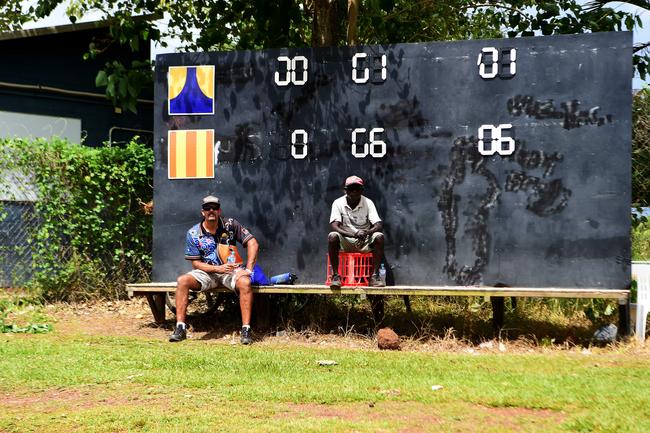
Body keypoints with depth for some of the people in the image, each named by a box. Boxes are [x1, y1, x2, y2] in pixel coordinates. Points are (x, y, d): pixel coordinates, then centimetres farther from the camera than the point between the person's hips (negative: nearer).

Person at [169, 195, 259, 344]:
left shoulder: (230, 224, -2)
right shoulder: (193, 234, -1)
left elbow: (252, 243, -5)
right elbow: (196, 264, -2)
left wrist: (248, 269, -15)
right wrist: (218, 268, -18)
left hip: (232, 270, -1)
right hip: (207, 273, 1)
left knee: (245, 282, -34)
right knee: (182, 281, -25)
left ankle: (246, 329, -32)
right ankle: (180, 328, -24)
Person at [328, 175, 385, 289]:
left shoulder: (368, 203, -4)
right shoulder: (338, 203, -7)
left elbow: (378, 225, -12)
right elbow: (334, 226, -18)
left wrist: (367, 232, -35)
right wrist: (353, 234, -33)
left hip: (365, 241, 1)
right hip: (345, 241, -1)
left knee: (379, 237, -28)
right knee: (332, 236, -32)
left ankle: (375, 275, -23)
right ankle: (335, 275, -24)